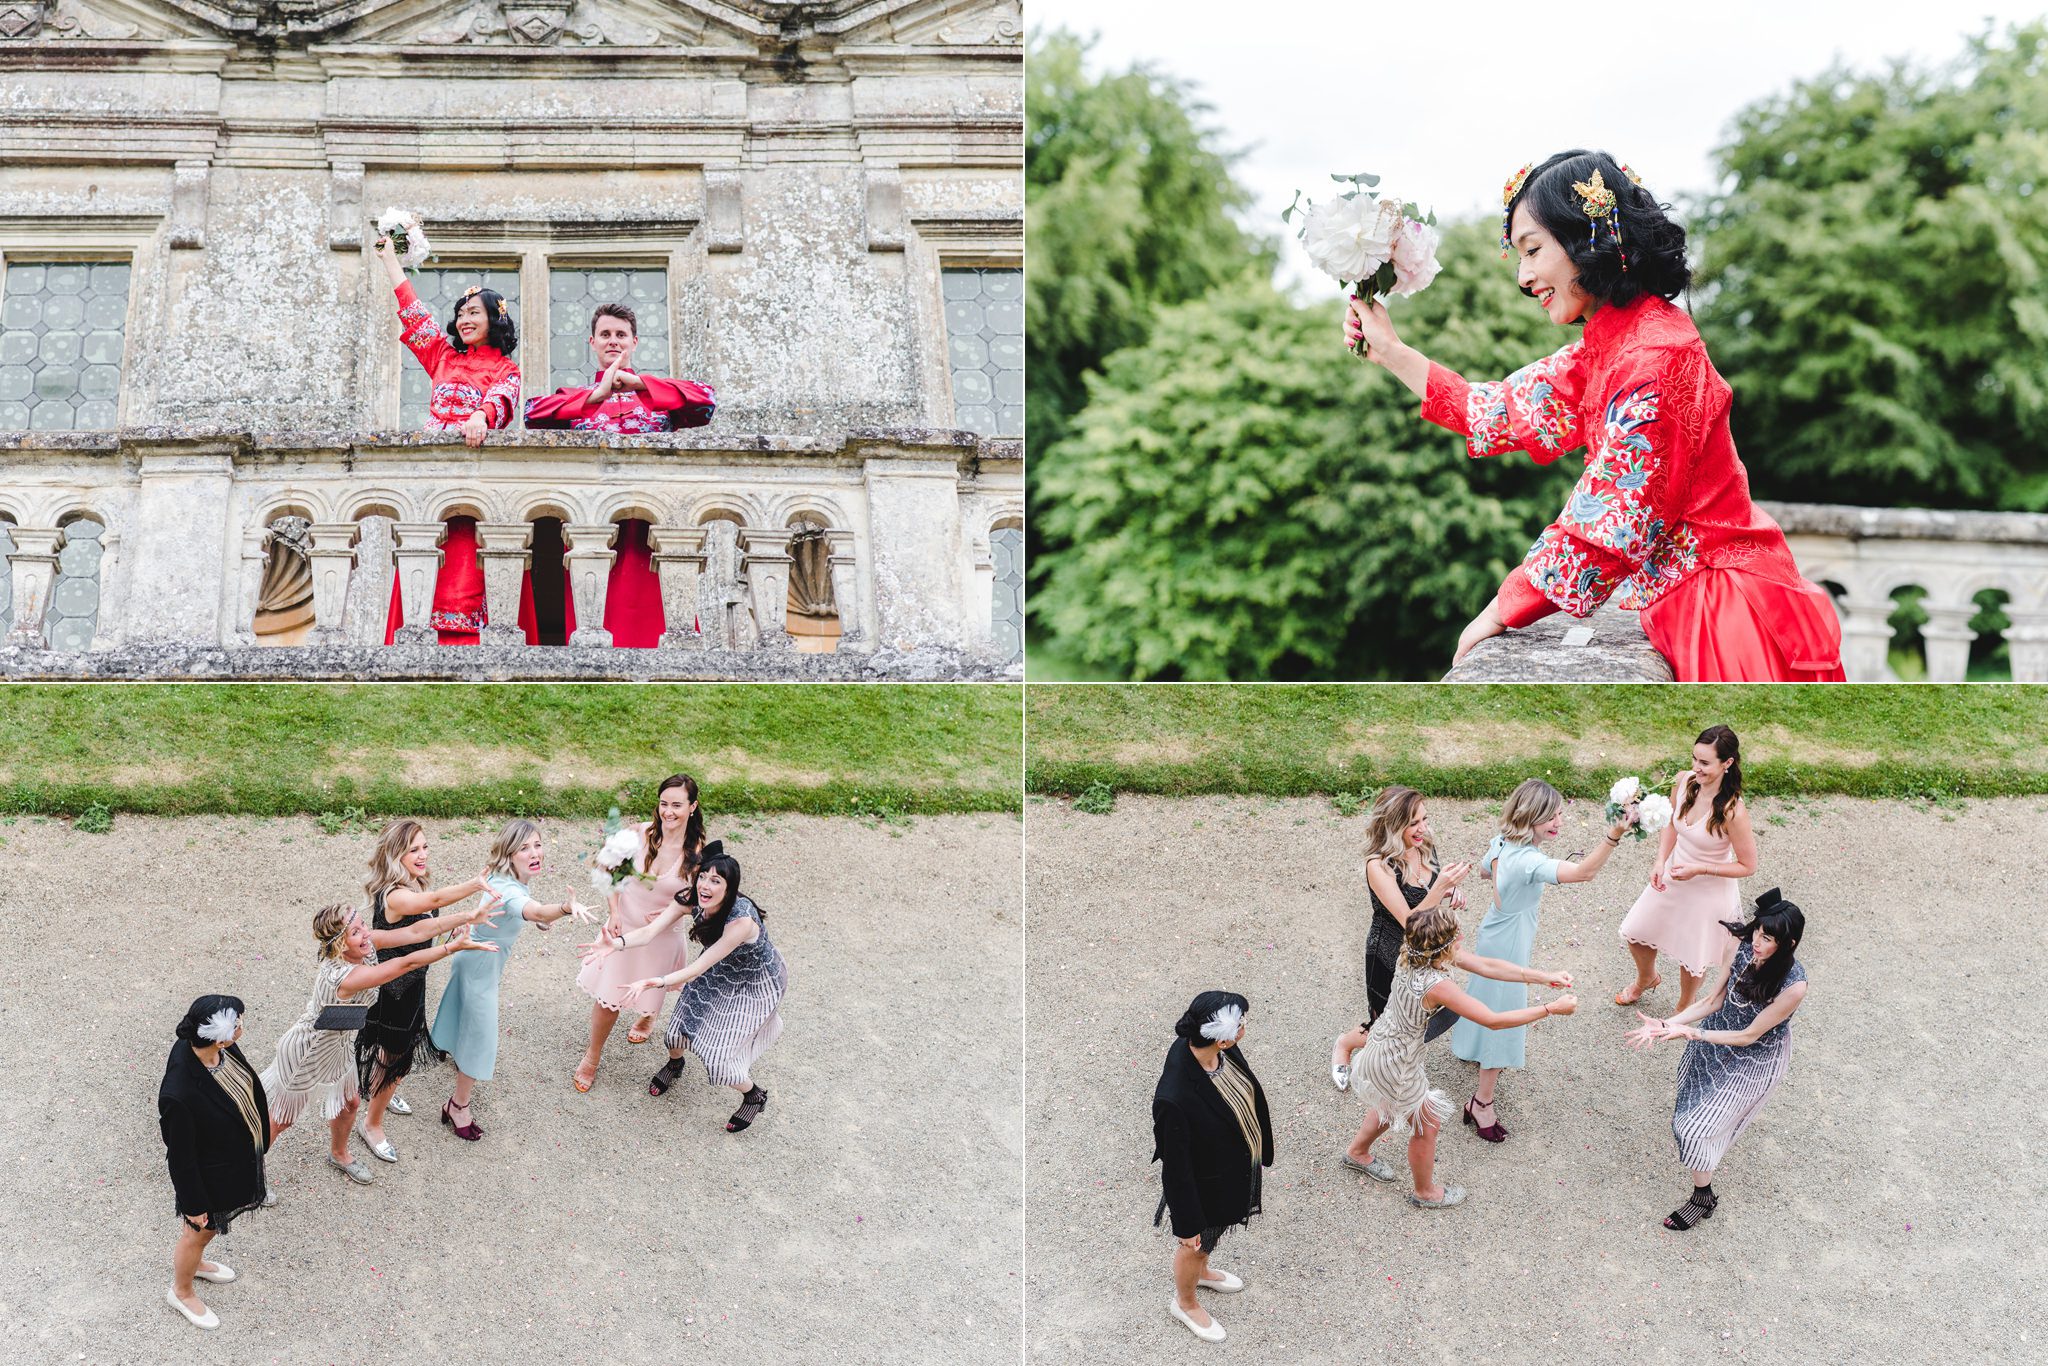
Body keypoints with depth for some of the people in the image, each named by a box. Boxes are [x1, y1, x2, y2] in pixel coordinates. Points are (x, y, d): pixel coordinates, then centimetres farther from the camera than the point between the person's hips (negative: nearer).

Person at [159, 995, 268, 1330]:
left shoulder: (221, 1049, -22)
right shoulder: (178, 1096, -43)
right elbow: (181, 1157, -27)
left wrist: (262, 1118, 18)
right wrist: (193, 1204, -13)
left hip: (237, 1157, 7)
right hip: (209, 1174, -7)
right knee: (199, 1231, 23)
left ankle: (193, 1261, 64)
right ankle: (181, 1292, 52)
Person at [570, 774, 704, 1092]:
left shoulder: (697, 852, -20)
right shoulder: (641, 834, -16)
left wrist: (672, 912, -24)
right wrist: (614, 912, -10)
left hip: (660, 936, 0)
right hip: (624, 927, 0)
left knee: (648, 995, 22)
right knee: (607, 997, 5)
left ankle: (647, 1018, 60)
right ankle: (592, 1057, 28)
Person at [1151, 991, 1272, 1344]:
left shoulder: (1221, 1050, -22)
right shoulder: (1175, 1099, -44)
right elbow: (1176, 1168, -29)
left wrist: (1257, 1152, 17)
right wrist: (1187, 1224, -15)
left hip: (1236, 1166, 7)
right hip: (1205, 1186, -7)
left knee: (1210, 1237, 35)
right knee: (1195, 1245, 24)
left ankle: (1200, 1270, 65)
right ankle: (1185, 1303, 53)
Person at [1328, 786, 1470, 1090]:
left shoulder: (1425, 846, -10)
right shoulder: (1378, 866, -30)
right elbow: (1409, 922, -31)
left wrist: (1452, 892, -12)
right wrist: (1440, 886, -42)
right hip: (1391, 958, -6)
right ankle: (1345, 1044, 43)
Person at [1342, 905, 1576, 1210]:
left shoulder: (1422, 954, -15)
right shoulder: (1435, 985, -39)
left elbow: (1487, 966, -6)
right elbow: (1493, 1020, -33)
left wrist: (1545, 976, -8)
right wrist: (1551, 1009, -26)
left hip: (1385, 1046, 8)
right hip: (1395, 1066, -8)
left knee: (1391, 1106, 35)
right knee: (1427, 1125, 18)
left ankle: (1357, 1153, 60)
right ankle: (1424, 1192, 44)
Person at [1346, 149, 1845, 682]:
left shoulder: (1656, 357, -20)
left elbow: (1609, 524, -21)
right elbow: (1507, 411, 18)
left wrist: (1501, 611, -13)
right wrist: (1390, 352, 17)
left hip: (1726, 611, -9)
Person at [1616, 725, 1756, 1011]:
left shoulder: (1732, 811, -34)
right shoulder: (1684, 782, -17)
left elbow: (1747, 866, -21)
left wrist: (1698, 869, -26)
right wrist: (1661, 863, -10)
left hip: (1709, 892, -6)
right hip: (1672, 879, 6)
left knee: (1691, 957, 19)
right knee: (1635, 934, 22)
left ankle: (1684, 1009, 50)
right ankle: (1647, 978, 56)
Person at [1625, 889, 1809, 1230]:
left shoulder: (1793, 985, -38)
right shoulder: (1746, 949, -23)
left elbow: (1749, 1036, -27)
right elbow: (1714, 1001, -10)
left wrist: (1691, 1033, -34)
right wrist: (1665, 1025, -20)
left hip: (1755, 1058, -6)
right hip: (1721, 1032, 6)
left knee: (1698, 1126, -2)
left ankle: (1703, 1197, 22)